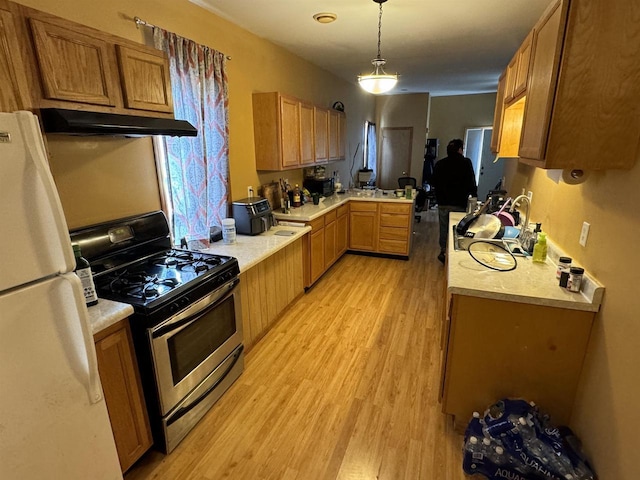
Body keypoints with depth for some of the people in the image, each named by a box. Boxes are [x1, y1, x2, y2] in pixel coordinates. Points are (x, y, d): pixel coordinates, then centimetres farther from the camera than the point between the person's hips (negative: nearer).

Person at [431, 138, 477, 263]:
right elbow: (471, 183, -9)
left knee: (444, 228, 14)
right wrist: (474, 194, 6)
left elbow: (434, 183, 12)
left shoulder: (439, 164, 5)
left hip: (443, 203, 4)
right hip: (458, 204, -4)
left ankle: (443, 251, 19)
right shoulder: (465, 162, -8)